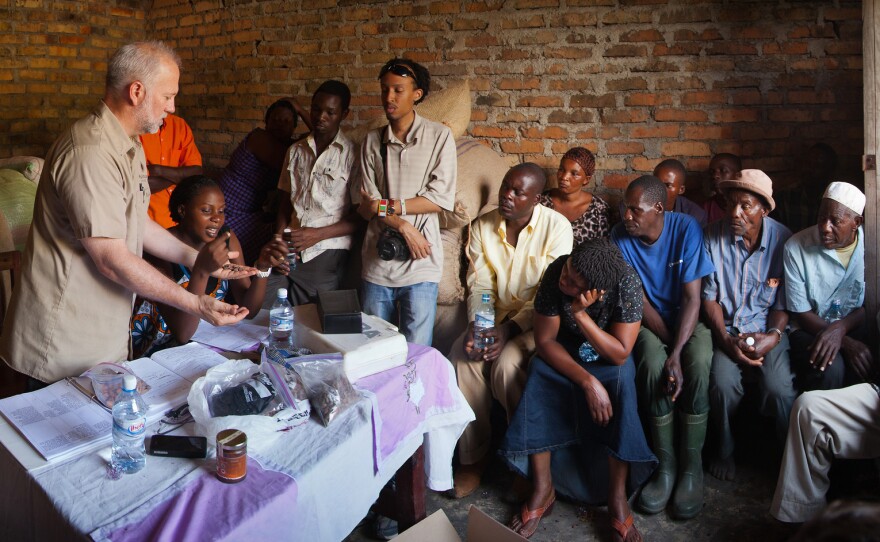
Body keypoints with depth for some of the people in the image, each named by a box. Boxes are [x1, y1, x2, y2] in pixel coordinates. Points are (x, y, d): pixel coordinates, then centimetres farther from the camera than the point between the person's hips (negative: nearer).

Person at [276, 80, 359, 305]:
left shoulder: (352, 155, -2)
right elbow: (285, 202, 17)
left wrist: (318, 234, -14)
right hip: (292, 253, 3)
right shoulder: (296, 151, 14)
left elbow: (359, 217, -3)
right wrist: (278, 239, 0)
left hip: (329, 254, -3)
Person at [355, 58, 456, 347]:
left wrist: (384, 206, -9)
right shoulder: (372, 140, 8)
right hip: (377, 261, 3)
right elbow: (365, 204, 2)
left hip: (420, 264, -3)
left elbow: (441, 199, -9)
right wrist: (403, 226, -14)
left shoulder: (439, 136, -1)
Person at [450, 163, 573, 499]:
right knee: (462, 358, -23)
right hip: (495, 314, 4)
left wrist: (510, 330, -25)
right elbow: (479, 285, 0)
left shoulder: (557, 227, -12)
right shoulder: (483, 227, 1)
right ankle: (473, 455, -9)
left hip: (537, 318, -4)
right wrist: (477, 326, -19)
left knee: (507, 363, -31)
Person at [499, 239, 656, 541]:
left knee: (620, 380, -32)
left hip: (609, 353, -1)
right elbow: (545, 341, -19)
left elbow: (620, 354, -27)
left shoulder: (627, 282, -31)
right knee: (539, 374, -27)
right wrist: (588, 381, -30)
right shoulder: (556, 273, -28)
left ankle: (618, 497, -19)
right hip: (564, 349, 2)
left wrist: (580, 313, -39)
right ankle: (543, 489, -14)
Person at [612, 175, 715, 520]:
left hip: (688, 319, -1)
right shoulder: (620, 236, -11)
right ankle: (665, 465, -14)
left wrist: (677, 352, -31)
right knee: (653, 364, -31)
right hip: (650, 322, 1)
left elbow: (692, 298, -20)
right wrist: (667, 343, -19)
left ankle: (692, 466, -16)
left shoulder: (686, 229, -17)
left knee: (697, 365, -32)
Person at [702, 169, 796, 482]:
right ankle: (725, 449, 3)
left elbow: (785, 301, 1)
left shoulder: (783, 239, -5)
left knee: (779, 388, -25)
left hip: (767, 329, 0)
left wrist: (773, 335, -17)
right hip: (726, 328, 0)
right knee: (723, 383, -26)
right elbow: (709, 297, -1)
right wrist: (727, 341, -12)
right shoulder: (713, 236, -5)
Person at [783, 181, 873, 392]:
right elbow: (801, 313, -7)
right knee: (829, 368, -33)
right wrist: (846, 343, -21)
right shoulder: (796, 247, -11)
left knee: (871, 367, -30)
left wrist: (839, 329, -22)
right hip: (811, 328, -2)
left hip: (856, 326, 2)